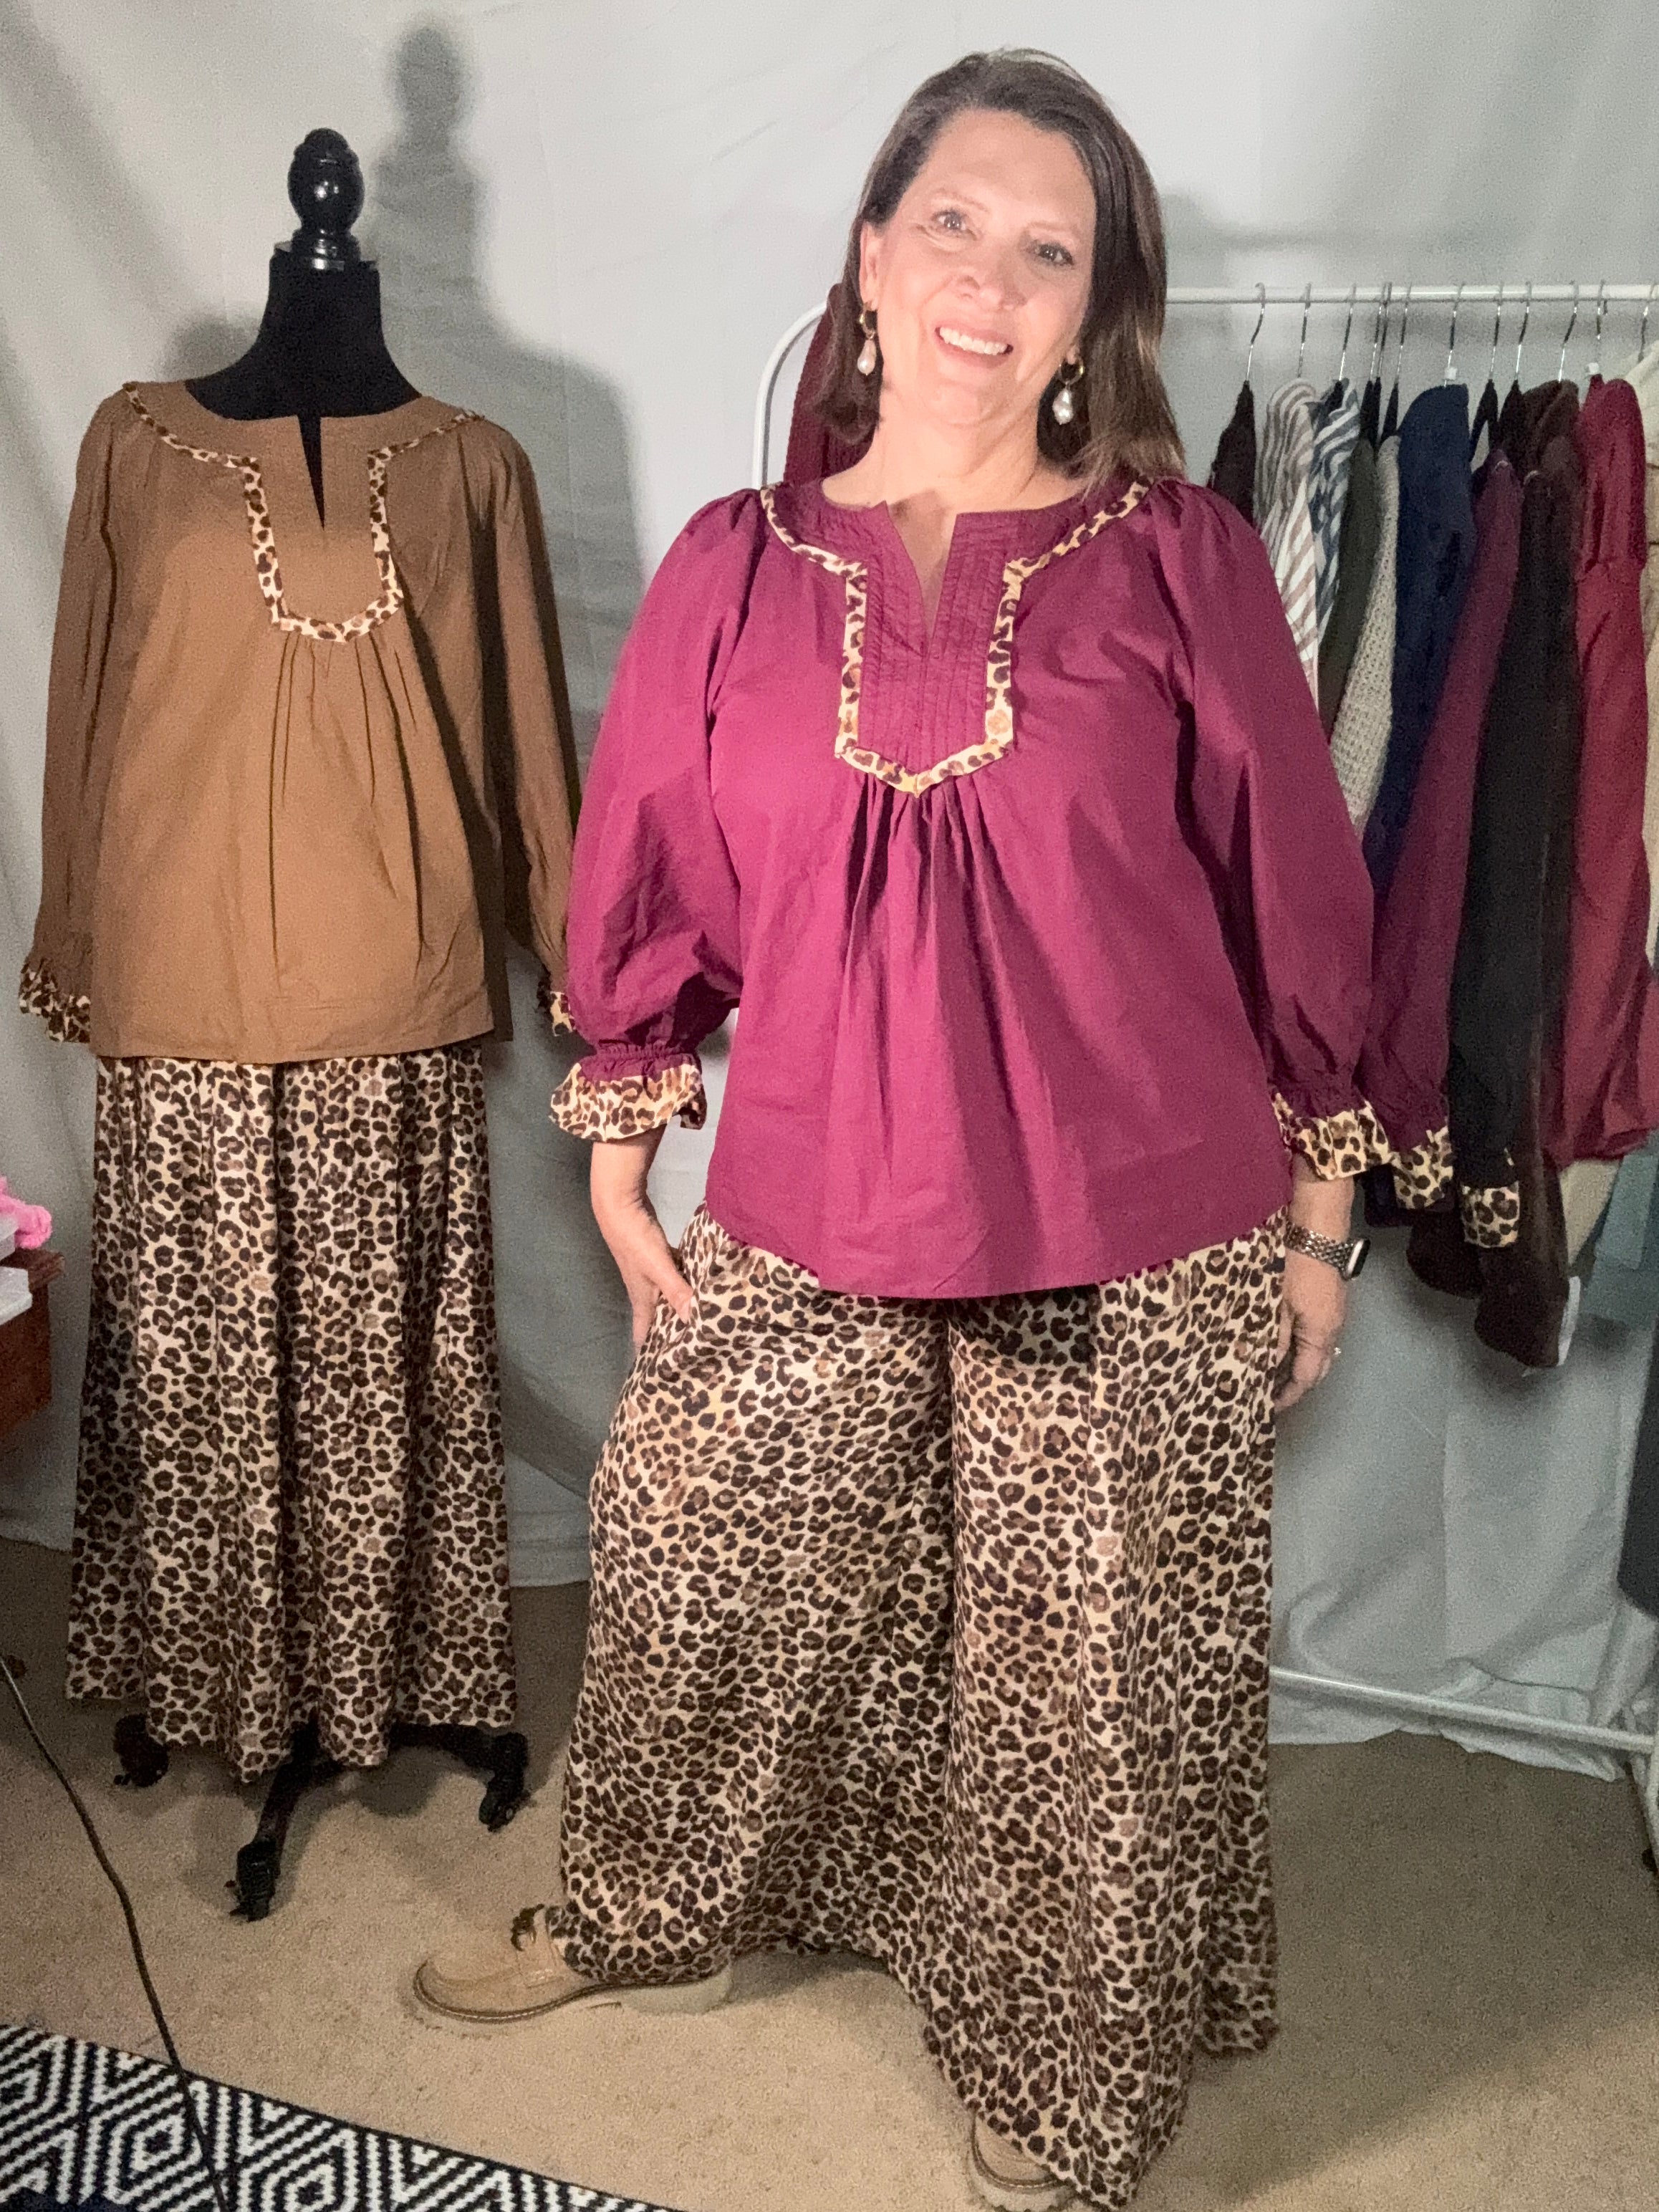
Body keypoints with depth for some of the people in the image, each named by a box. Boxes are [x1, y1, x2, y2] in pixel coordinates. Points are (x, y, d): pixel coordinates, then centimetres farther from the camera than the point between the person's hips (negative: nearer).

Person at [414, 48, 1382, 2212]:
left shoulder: (1182, 560, -3)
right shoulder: (733, 569, 2)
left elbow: (1297, 898, 2)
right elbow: (650, 886, 9)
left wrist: (1316, 1217, 3)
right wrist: (620, 1159, 11)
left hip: (1134, 1249, -1)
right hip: (804, 1223, 2)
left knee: (1091, 1673, 13)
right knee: (696, 1588, 17)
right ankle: (654, 1917, 50)